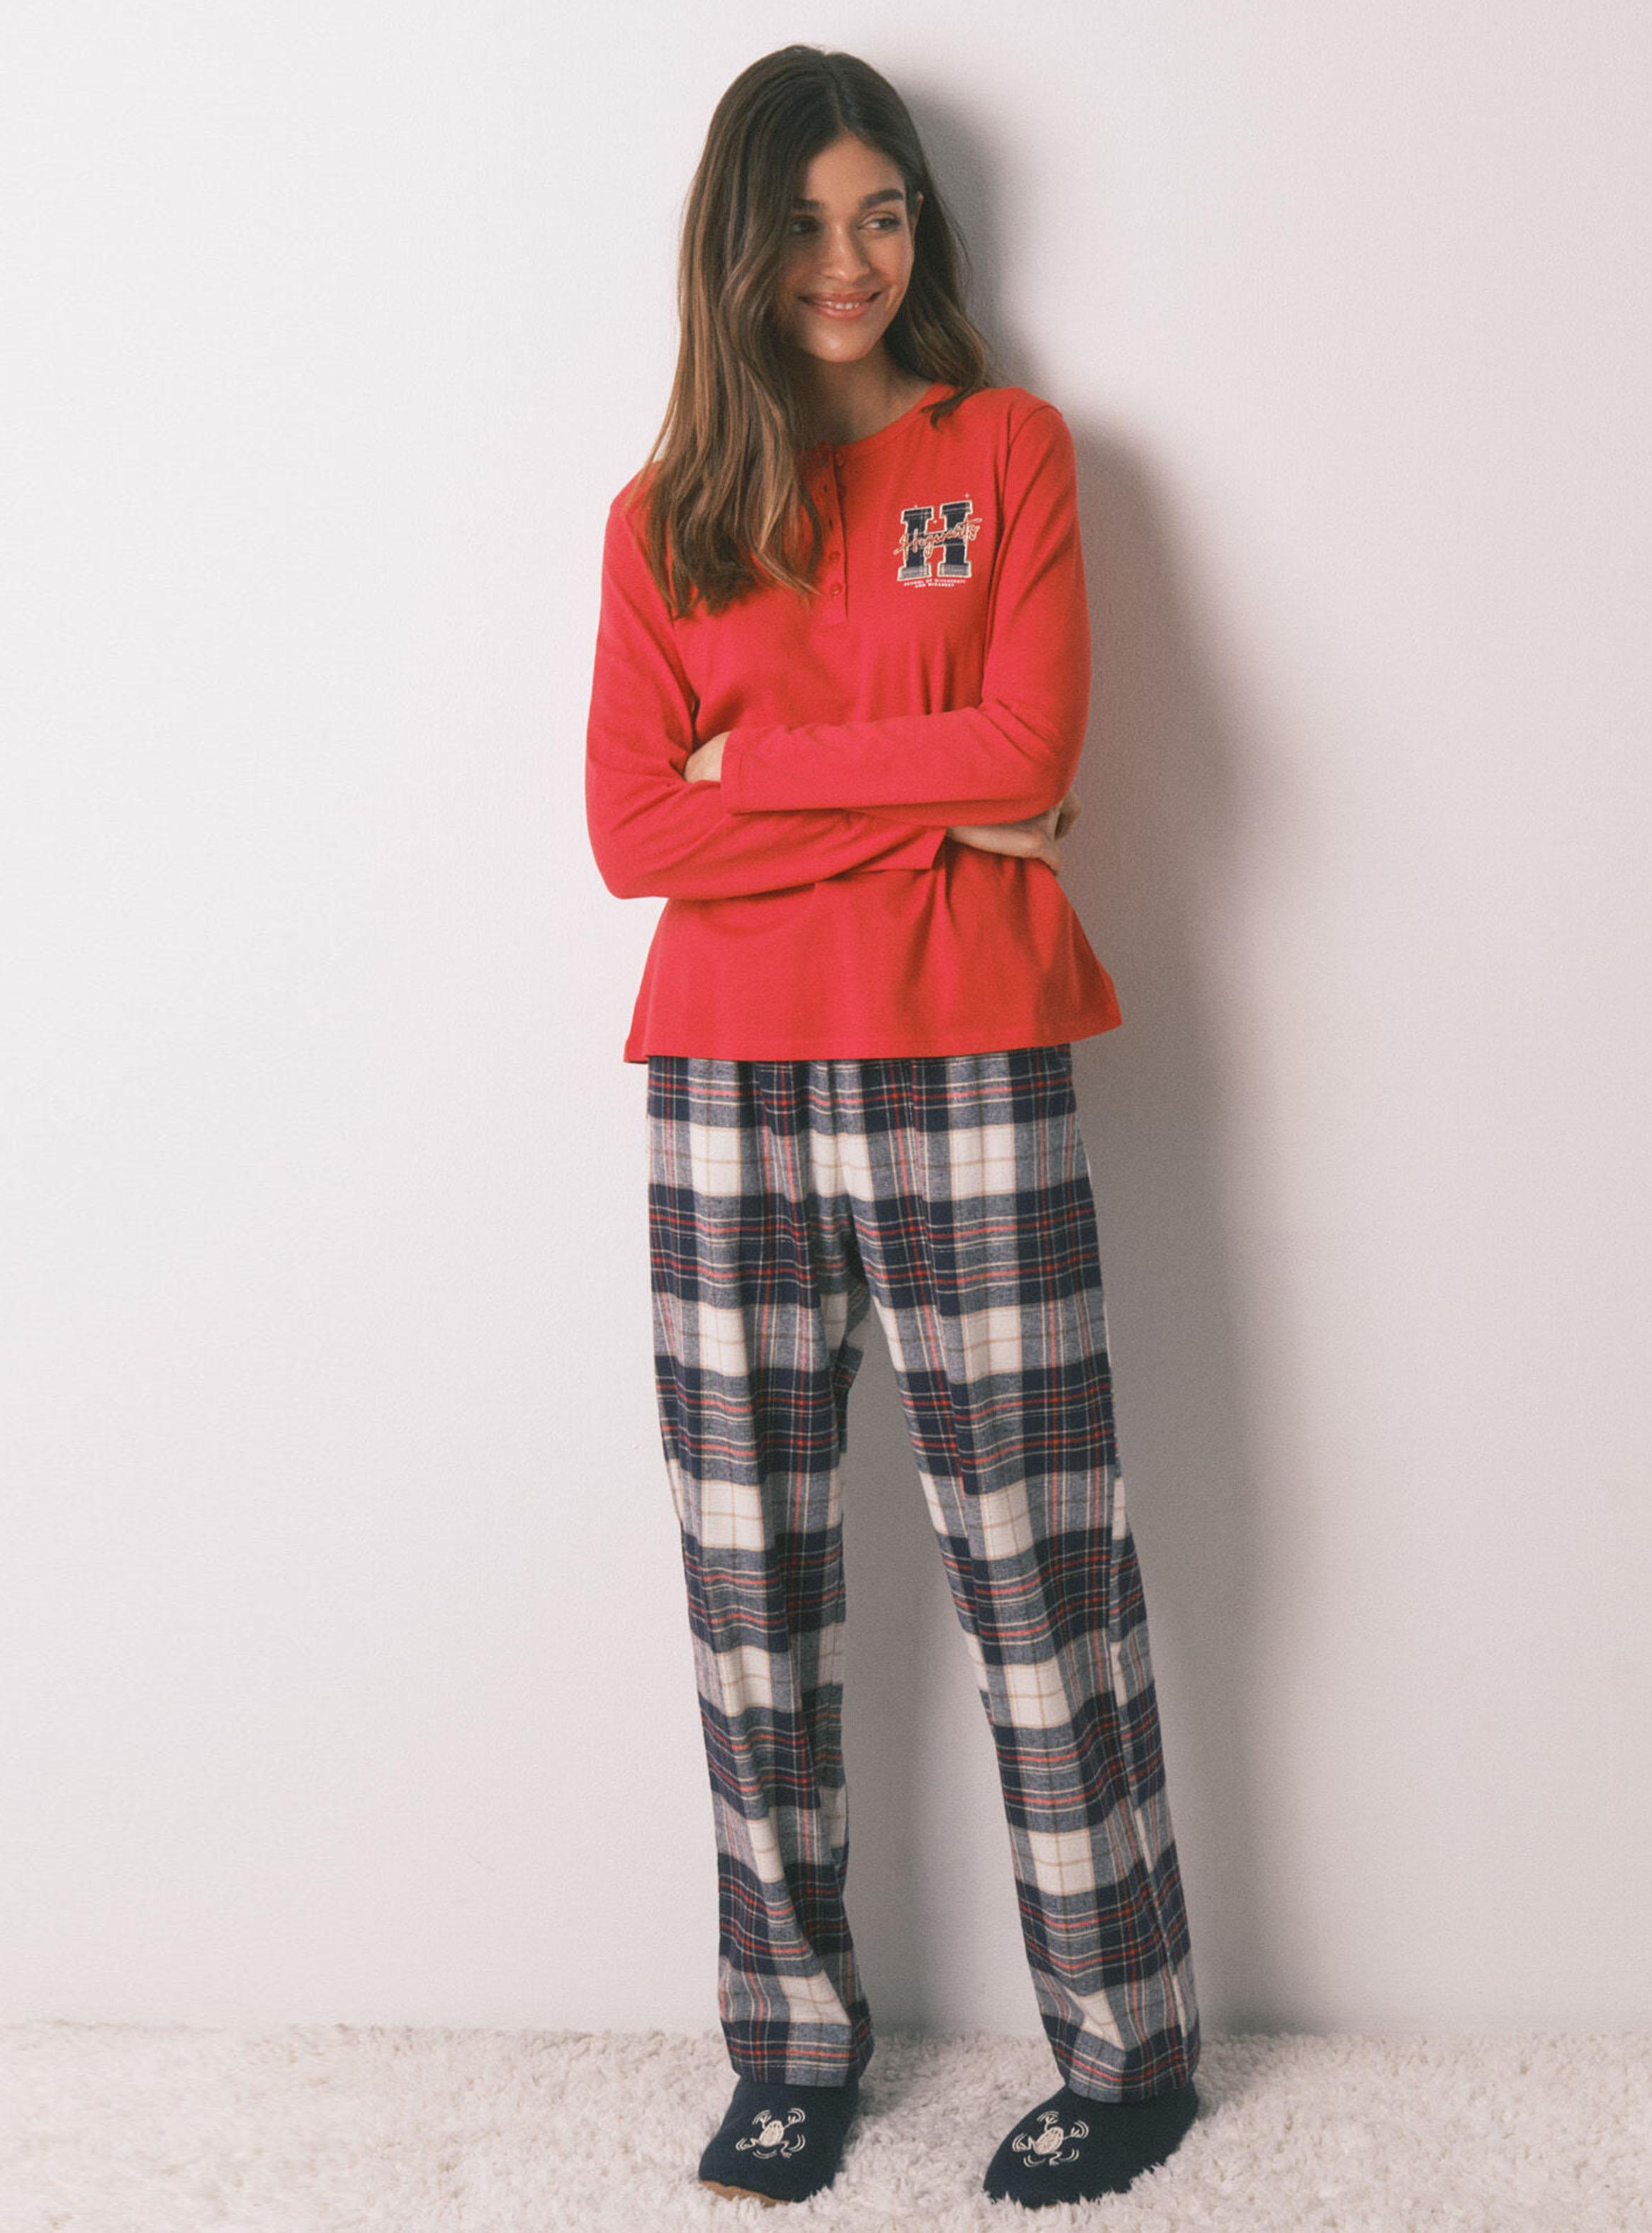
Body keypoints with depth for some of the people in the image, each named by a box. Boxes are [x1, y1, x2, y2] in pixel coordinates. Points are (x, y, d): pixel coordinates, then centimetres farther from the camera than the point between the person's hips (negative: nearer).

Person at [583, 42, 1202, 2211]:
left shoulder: (1008, 447, 8)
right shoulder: (664, 511, 12)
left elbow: (1029, 750, -7)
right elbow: (630, 830, -1)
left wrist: (757, 768, -3)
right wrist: (924, 796, -6)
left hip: (965, 1081, -2)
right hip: (729, 1092, 3)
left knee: (1038, 1568, 1)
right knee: (753, 1582, 6)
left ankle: (1131, 2048, 17)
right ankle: (797, 2042, 22)